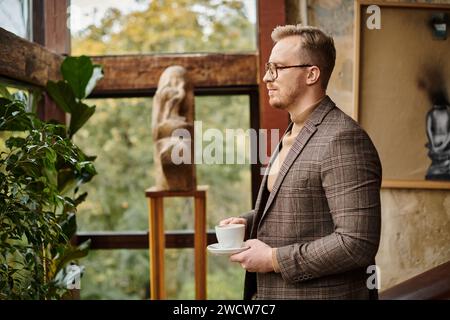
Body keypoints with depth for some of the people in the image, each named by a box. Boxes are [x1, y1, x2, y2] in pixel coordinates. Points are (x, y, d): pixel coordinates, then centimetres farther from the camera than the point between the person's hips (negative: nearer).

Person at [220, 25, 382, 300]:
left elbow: (358, 243, -25)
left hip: (323, 292, -8)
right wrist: (248, 223, 4)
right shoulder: (291, 135, 10)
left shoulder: (343, 140, -20)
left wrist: (274, 259, -20)